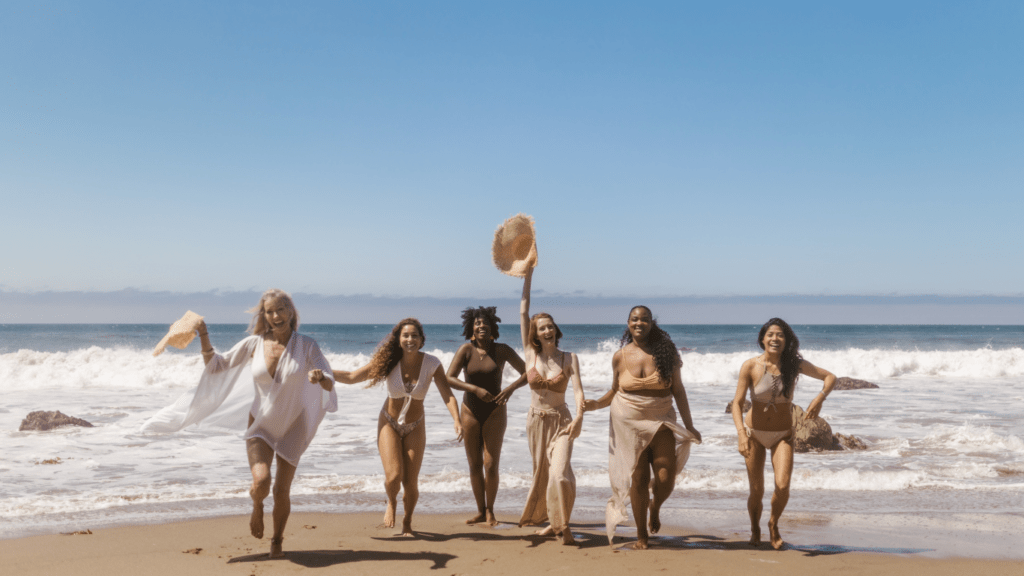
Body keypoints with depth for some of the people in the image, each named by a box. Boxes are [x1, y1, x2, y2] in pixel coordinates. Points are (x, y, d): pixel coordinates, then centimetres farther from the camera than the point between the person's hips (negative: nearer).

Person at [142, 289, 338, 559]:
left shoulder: (306, 345, -11)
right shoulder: (254, 344, -5)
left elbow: (329, 383, -16)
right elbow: (215, 366, 2)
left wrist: (322, 380, -39)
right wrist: (204, 339, -13)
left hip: (292, 428, 0)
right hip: (260, 424, 1)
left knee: (282, 491, 4)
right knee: (261, 481, -19)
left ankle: (277, 540, 32)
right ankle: (257, 508, 19)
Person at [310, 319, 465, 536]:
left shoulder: (431, 363, -15)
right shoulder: (389, 362, -15)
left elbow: (448, 395, -16)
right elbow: (352, 376, -10)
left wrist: (457, 420, -32)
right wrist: (323, 375, -24)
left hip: (414, 427, 1)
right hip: (389, 423, 0)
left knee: (411, 483, -2)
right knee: (393, 476, -17)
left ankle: (407, 521, 30)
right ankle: (392, 503, 21)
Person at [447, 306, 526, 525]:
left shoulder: (502, 350, -6)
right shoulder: (466, 349, -7)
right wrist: (476, 389, -24)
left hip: (494, 412, -1)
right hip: (471, 412, 1)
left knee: (491, 465, -6)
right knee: (474, 465, 6)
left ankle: (490, 510, 12)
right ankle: (480, 511, 20)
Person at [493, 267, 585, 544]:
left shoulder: (569, 359, -4)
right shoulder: (531, 354, -1)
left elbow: (577, 389, -15)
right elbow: (523, 313, -3)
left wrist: (579, 416, -34)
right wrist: (527, 277, -4)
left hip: (561, 421, -3)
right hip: (536, 420, 3)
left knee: (559, 472, -17)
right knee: (542, 473, 11)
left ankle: (561, 523, -1)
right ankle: (554, 521, 29)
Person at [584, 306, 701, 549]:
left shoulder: (666, 352, -2)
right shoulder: (620, 356, 0)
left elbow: (678, 391, 3)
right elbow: (615, 391, 11)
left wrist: (689, 426, 2)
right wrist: (597, 404, -9)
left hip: (660, 423, 0)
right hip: (629, 424, 0)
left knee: (666, 479, -7)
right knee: (638, 479, 1)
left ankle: (655, 508, 29)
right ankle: (641, 535, 18)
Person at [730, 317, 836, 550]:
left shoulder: (795, 364, -8)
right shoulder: (750, 367, -14)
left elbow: (830, 376, 1)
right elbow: (737, 403, -14)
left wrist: (820, 398, -18)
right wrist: (741, 433, -29)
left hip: (783, 435, 1)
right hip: (754, 433, -1)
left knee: (782, 485, -18)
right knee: (757, 491, 3)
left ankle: (774, 524, 13)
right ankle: (755, 529, 35)